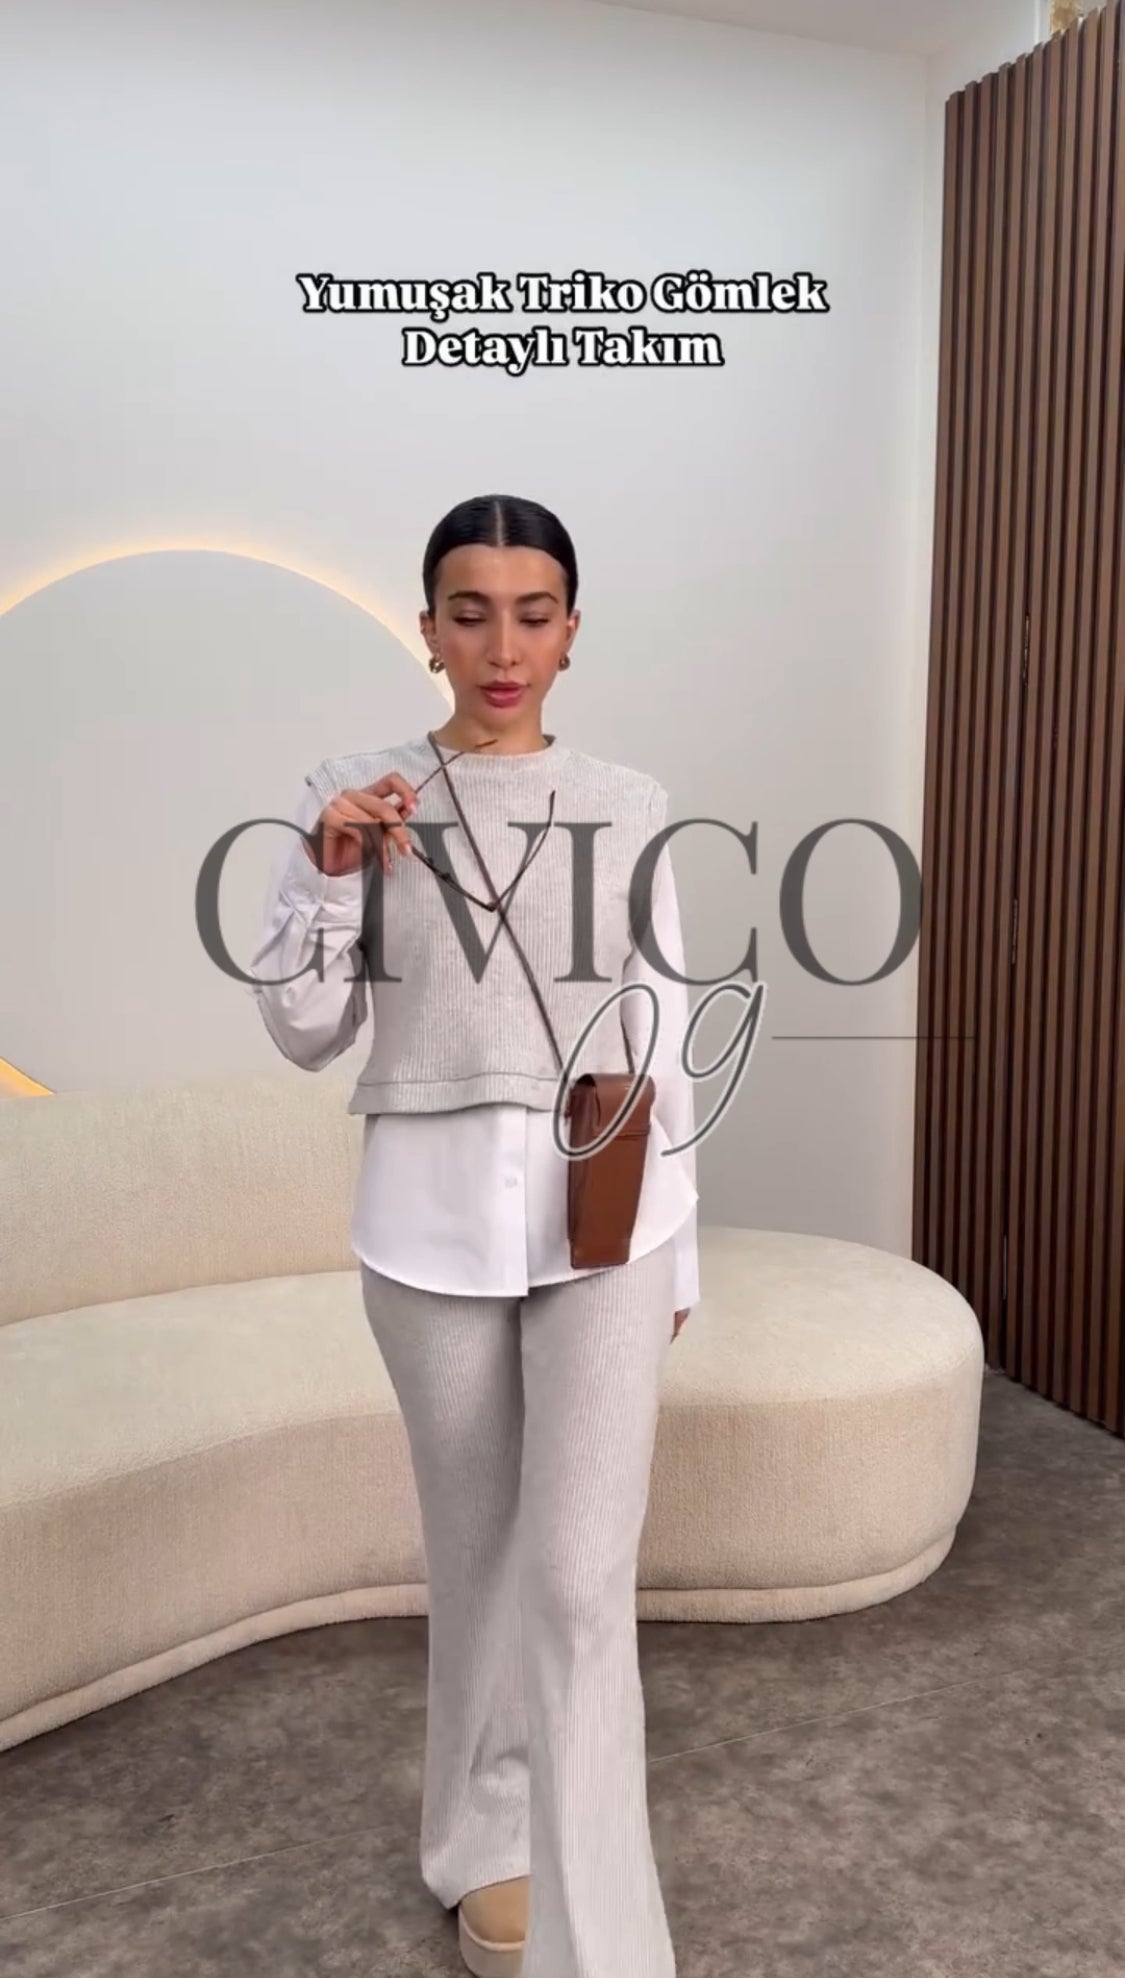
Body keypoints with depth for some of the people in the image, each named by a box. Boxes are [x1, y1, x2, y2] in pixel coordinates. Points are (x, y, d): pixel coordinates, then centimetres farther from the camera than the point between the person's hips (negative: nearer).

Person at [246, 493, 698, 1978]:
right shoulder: (353, 798, -1)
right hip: (431, 1220, 1)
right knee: (475, 1550, 15)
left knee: (580, 1571, -4)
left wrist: (679, 1246, 8)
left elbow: (663, 1032, 6)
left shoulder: (629, 807, 2)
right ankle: (492, 1839, 39)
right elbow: (305, 1035, 1)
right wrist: (329, 878, -16)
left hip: (603, 1217, 0)